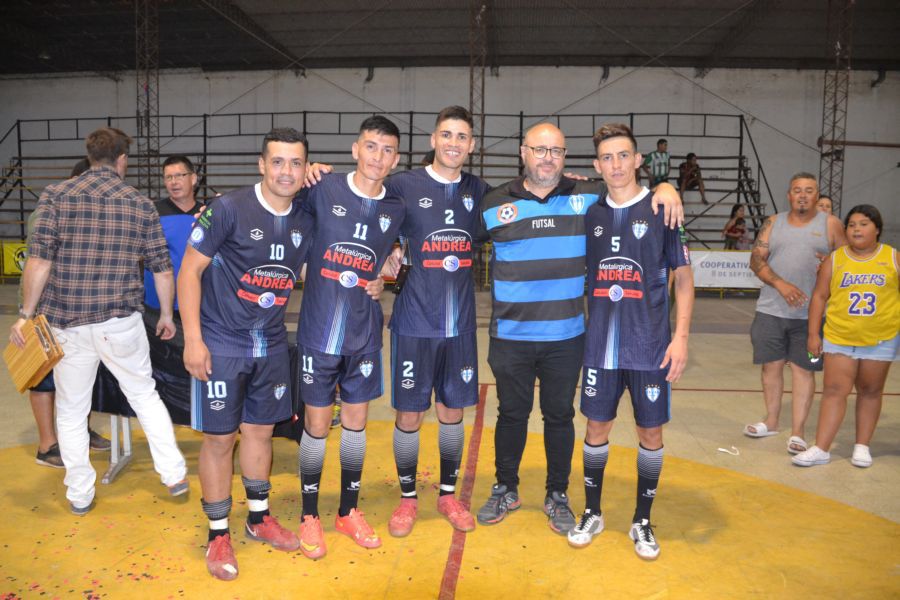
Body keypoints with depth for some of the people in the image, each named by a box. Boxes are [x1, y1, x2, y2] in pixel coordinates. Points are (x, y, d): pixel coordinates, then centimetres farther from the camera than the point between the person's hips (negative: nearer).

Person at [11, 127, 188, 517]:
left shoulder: (56, 196, -3)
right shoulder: (141, 205, 0)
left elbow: (39, 261, -10)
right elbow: (163, 269, 2)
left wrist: (26, 315, -1)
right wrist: (166, 315, 15)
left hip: (68, 323, 0)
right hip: (122, 323, 1)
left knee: (71, 411, 14)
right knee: (145, 395, 18)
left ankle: (80, 495, 25)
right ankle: (174, 476, 21)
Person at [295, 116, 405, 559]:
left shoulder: (396, 209, 2)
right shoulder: (323, 190, -7)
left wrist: (385, 274, 0)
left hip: (365, 332, 3)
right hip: (319, 329, -3)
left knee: (356, 419, 12)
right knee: (316, 422, 6)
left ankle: (349, 511, 30)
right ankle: (309, 515, 26)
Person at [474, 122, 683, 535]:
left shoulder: (587, 197, 1)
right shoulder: (495, 203, 1)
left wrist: (665, 188, -7)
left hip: (566, 336, 1)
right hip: (510, 335, 0)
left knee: (560, 415, 12)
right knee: (512, 413, 13)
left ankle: (557, 495, 31)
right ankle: (505, 489, 32)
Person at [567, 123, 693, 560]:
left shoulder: (661, 210, -4)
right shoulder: (590, 215, 5)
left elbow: (684, 278, -2)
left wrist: (681, 336, -10)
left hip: (651, 347, -2)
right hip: (600, 346, 3)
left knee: (650, 432, 8)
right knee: (596, 428, 10)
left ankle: (642, 521, 27)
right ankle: (592, 513, 29)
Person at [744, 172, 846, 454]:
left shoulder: (830, 224, 3)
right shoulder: (773, 223, 8)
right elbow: (756, 259, 0)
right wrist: (781, 284, -14)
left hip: (811, 313, -2)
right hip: (771, 310, 2)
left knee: (803, 369, 1)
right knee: (771, 365, 10)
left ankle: (797, 433, 10)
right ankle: (771, 422, 28)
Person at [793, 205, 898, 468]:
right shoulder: (835, 259, 0)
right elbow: (819, 296, 2)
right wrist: (813, 333, -2)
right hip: (840, 338, 0)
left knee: (870, 392, 11)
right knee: (834, 391, -2)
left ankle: (862, 446, 23)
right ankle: (821, 449, 0)